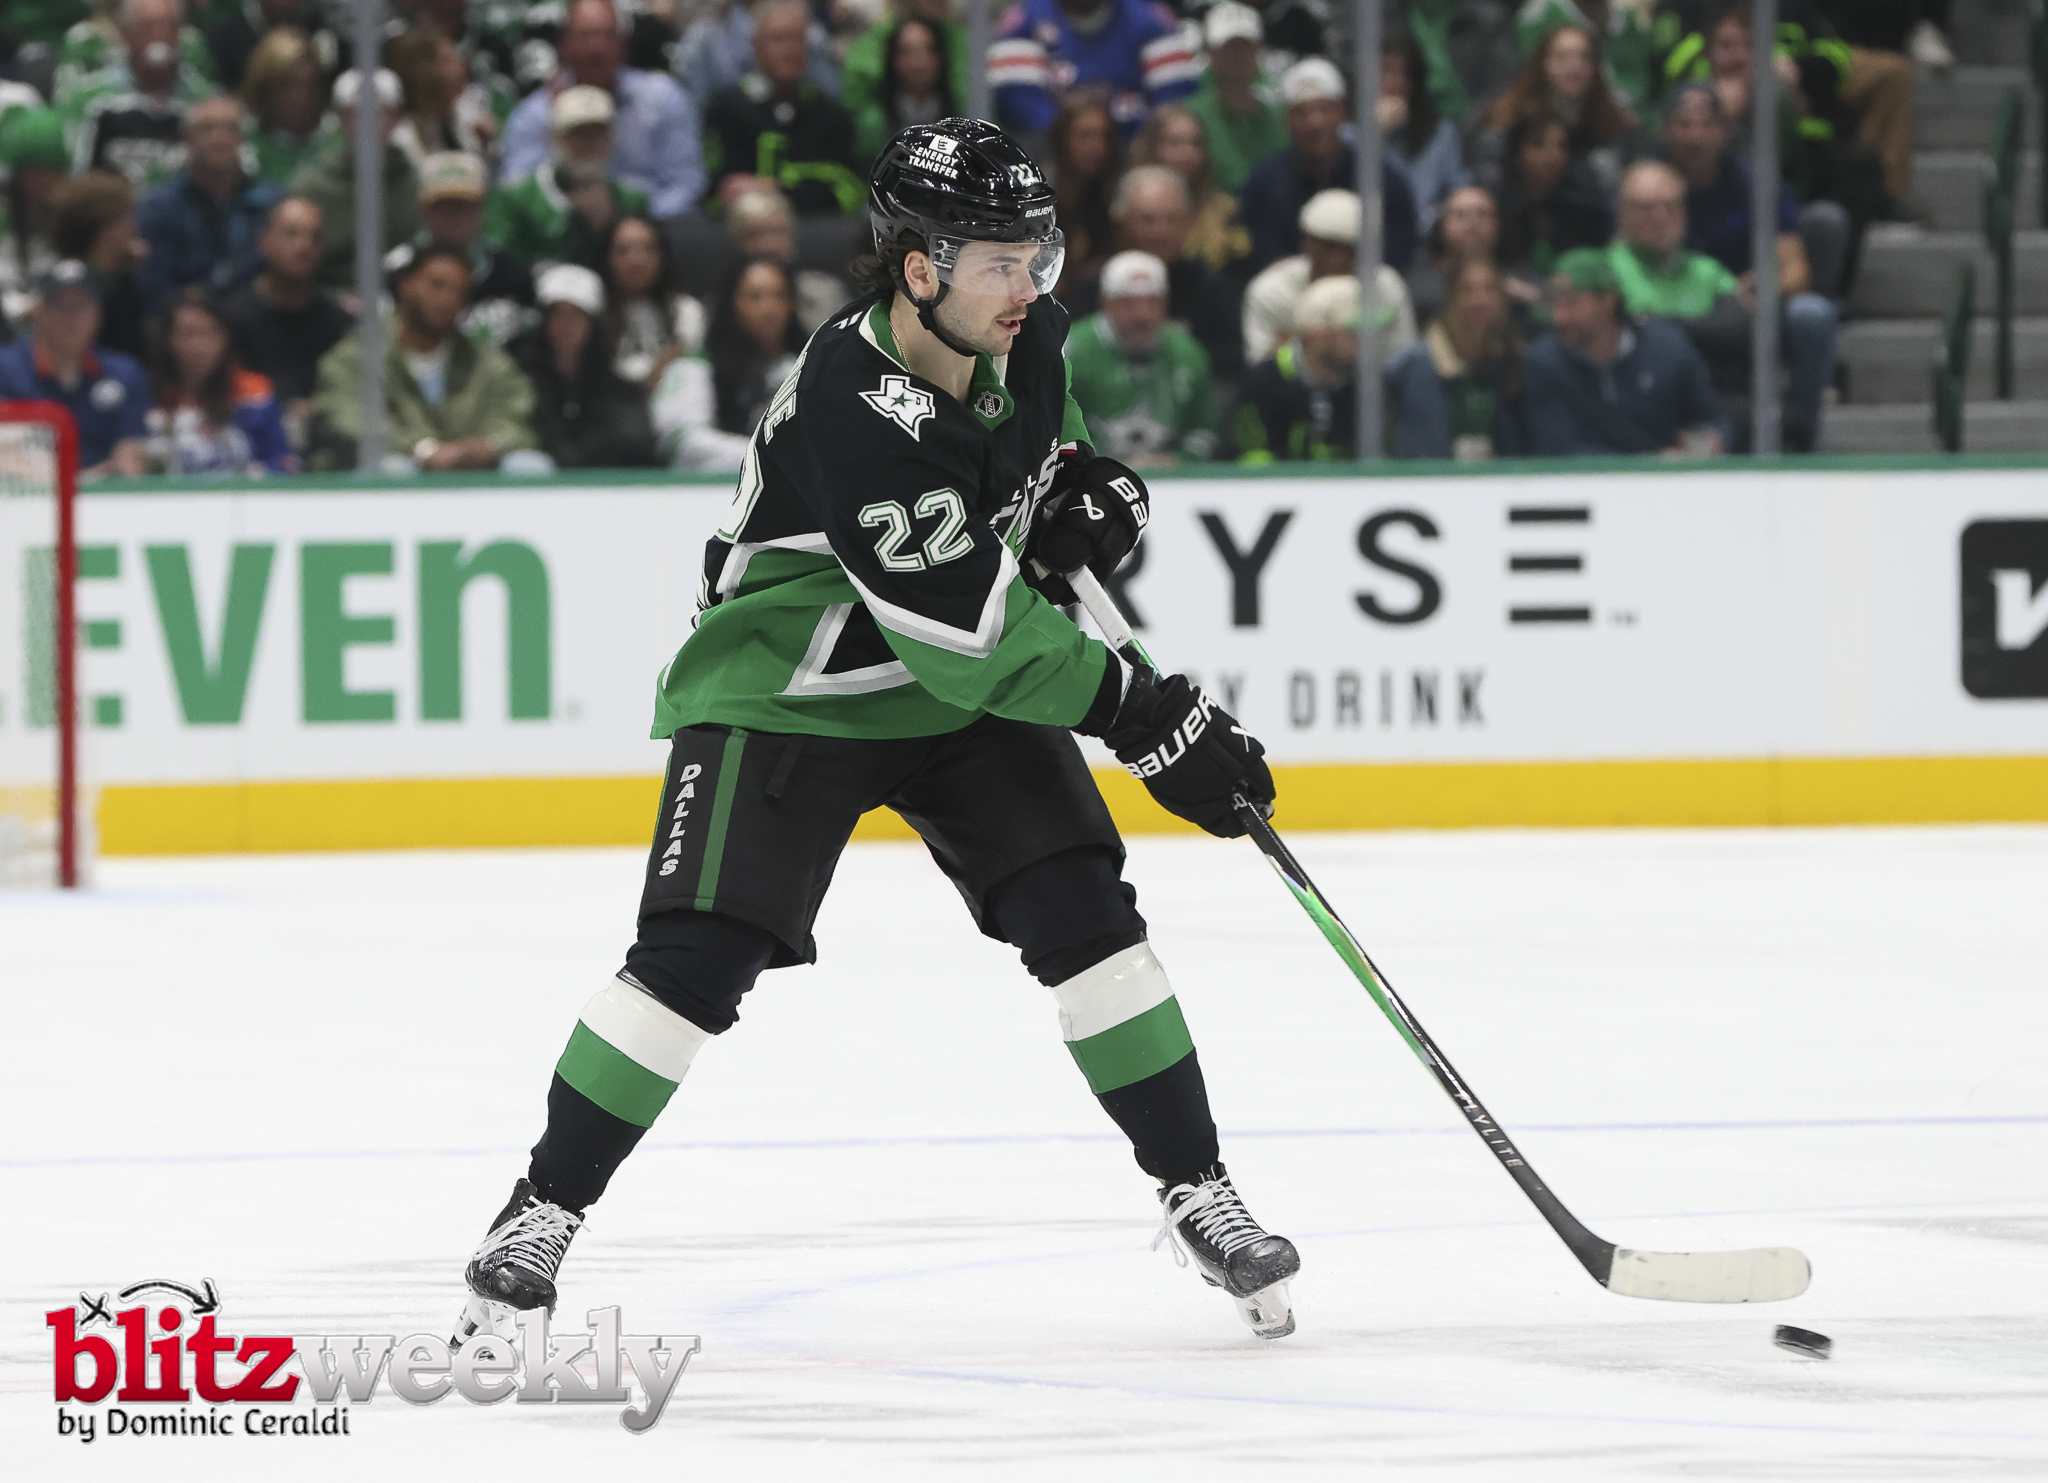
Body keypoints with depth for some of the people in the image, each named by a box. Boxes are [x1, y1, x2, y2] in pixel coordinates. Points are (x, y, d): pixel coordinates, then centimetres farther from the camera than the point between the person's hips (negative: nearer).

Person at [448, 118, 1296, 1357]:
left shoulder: (1021, 333, -9)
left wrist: (1086, 491, -5)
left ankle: (1199, 1191, 2)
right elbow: (973, 632, -32)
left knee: (1079, 913, -9)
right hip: (782, 687, -6)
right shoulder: (853, 414, -33)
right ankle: (544, 1211, -1)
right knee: (699, 958, -16)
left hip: (966, 693, 6)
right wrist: (1144, 719, -29)